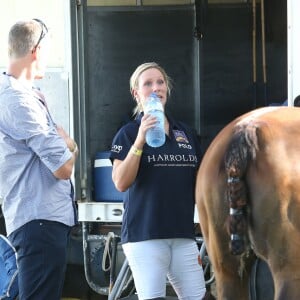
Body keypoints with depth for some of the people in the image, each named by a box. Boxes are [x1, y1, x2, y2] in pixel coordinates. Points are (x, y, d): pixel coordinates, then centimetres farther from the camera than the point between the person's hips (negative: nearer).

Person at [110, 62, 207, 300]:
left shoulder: (186, 133, 14)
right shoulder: (129, 133, 0)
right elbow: (121, 182, -11)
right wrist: (140, 140, -19)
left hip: (183, 234, 5)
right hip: (145, 235, -4)